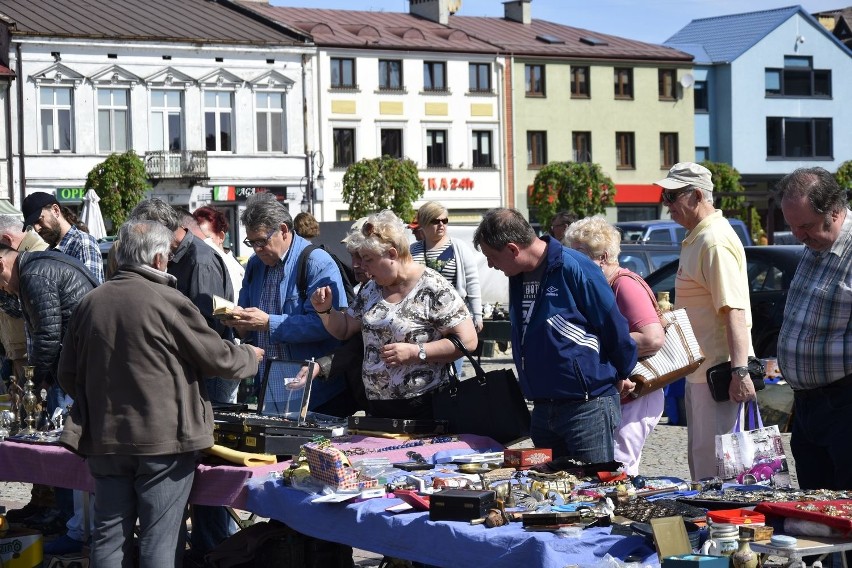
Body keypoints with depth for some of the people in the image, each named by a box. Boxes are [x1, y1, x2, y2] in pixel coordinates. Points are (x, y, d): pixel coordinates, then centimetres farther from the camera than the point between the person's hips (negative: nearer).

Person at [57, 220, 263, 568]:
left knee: (110, 535, 11)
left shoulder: (89, 304, 1)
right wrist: (251, 356, 18)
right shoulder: (169, 303, -12)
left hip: (104, 437, 4)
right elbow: (219, 359, -4)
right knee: (160, 539, 2)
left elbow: (67, 376, 8)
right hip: (164, 437, -4)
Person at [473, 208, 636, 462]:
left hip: (588, 407, -8)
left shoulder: (574, 269, -15)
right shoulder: (518, 276, 10)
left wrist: (623, 376, 4)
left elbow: (614, 327, -9)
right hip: (543, 410, 8)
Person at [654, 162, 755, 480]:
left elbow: (734, 311, -25)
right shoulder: (695, 238, 15)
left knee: (714, 468, -7)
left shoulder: (715, 241, -18)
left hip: (719, 371, -11)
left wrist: (739, 370, -31)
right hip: (699, 370, 11)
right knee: (700, 459, 16)